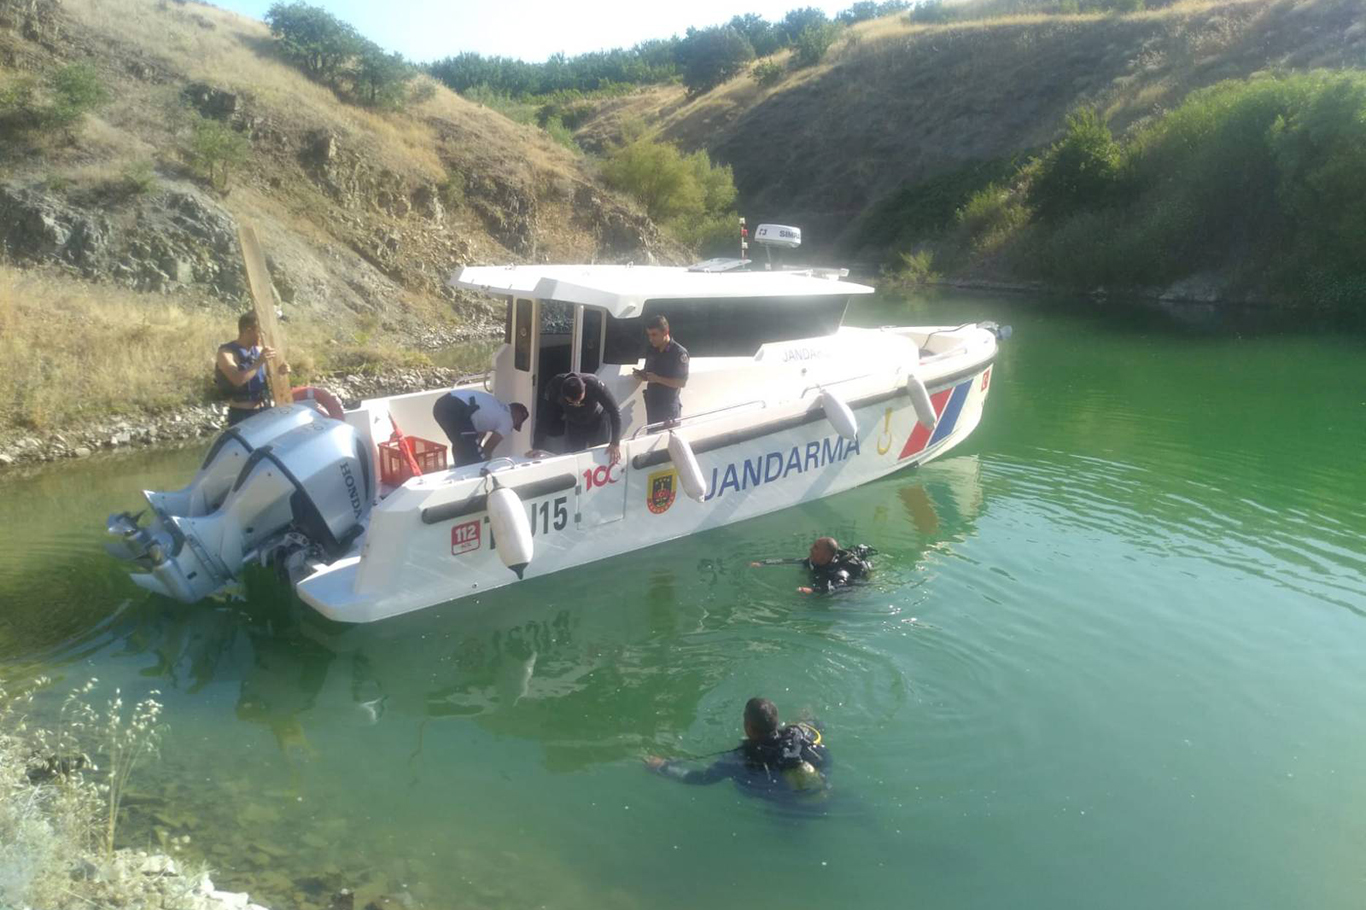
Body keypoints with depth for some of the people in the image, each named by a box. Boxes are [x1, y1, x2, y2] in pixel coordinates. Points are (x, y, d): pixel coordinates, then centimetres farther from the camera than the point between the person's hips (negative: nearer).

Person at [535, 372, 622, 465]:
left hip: (598, 421, -2)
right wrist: (536, 447, -24)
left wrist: (615, 443, -31)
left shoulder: (594, 384, -38)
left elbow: (615, 411, -31)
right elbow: (546, 418, -22)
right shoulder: (554, 386, -32)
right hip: (573, 425, 2)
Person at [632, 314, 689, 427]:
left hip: (669, 407, -6)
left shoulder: (679, 353, -14)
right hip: (651, 404, 6)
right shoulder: (651, 350, 6)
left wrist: (658, 379, -23)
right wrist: (641, 374, -5)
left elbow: (682, 382, -17)